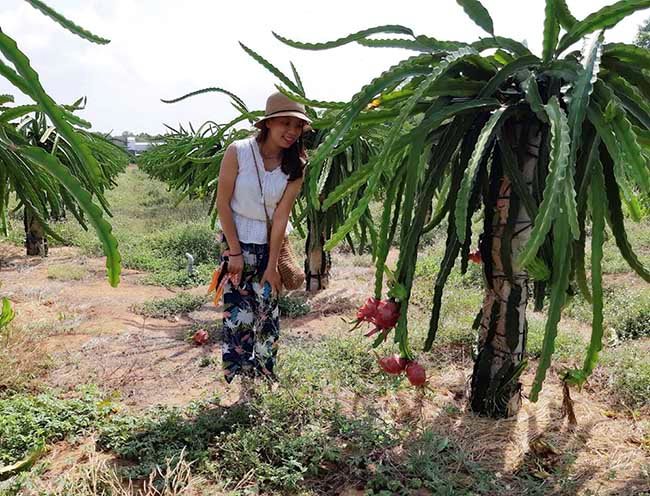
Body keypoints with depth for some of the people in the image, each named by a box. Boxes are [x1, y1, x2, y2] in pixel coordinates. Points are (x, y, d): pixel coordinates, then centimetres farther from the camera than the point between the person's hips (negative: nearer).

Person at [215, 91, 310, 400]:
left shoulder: (295, 165, -9)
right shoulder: (238, 152, -17)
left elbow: (281, 217, -11)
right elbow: (222, 203, -12)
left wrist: (272, 265, -12)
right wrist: (235, 252, -12)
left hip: (272, 243, 3)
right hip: (238, 242, -2)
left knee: (268, 311, 6)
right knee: (239, 313, -2)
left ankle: (265, 376, 24)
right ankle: (246, 383, 12)